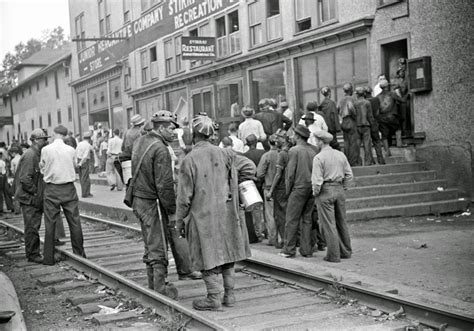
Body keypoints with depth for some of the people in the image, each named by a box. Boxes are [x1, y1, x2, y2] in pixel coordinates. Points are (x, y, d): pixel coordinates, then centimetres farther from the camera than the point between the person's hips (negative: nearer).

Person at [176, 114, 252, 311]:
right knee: (226, 252, 14)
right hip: (226, 212, 5)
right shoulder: (224, 154, -2)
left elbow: (184, 196, -10)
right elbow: (249, 167, 0)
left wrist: (180, 221, 0)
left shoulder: (190, 160, -13)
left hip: (202, 215, -4)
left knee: (207, 257, 4)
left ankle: (214, 298, 9)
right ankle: (229, 295, 21)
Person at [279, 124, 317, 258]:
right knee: (307, 218, 11)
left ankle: (289, 249, 2)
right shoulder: (312, 150, 7)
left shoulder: (294, 150, -9)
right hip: (312, 188, 6)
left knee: (292, 219, 0)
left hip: (299, 188, -6)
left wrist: (288, 190, 0)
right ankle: (306, 249, 12)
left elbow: (291, 173, -10)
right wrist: (314, 185, 14)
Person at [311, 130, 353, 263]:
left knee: (329, 224, -1)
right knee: (341, 222, 16)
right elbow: (349, 174, 9)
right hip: (339, 189, 6)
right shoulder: (340, 155, 7)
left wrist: (315, 192, -2)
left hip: (325, 191, -6)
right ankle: (346, 251, 24)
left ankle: (333, 255, 1)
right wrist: (342, 187, 17)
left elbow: (317, 180, -17)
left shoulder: (318, 158, -13)